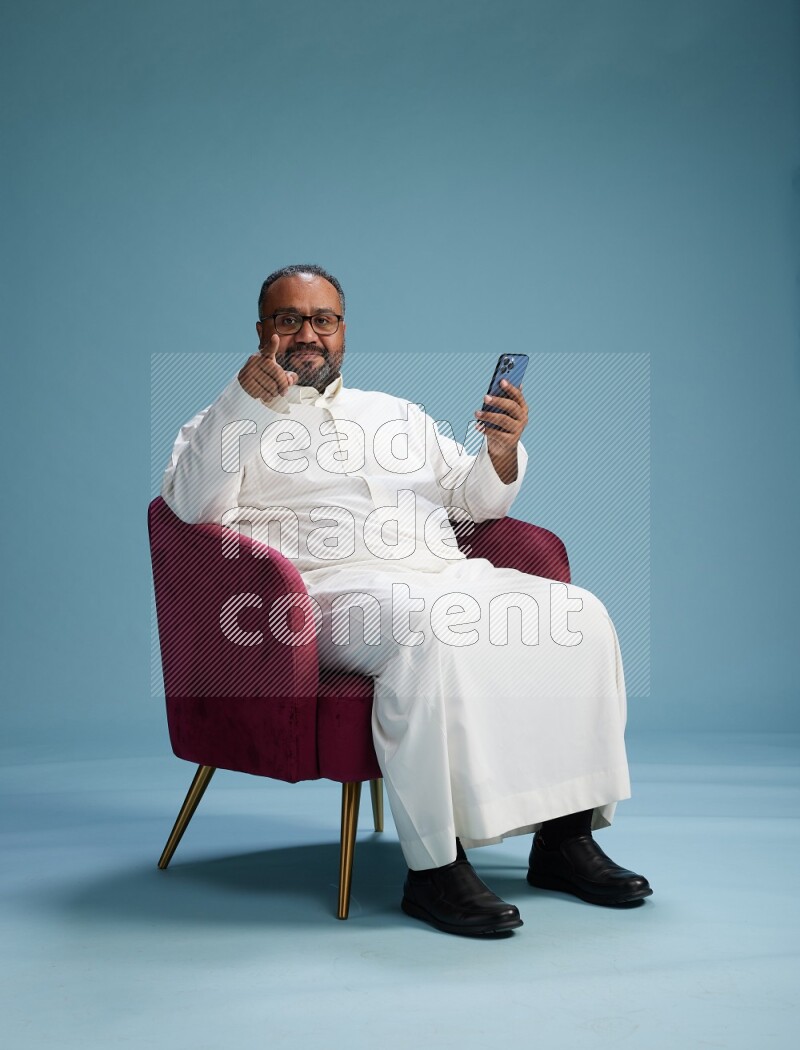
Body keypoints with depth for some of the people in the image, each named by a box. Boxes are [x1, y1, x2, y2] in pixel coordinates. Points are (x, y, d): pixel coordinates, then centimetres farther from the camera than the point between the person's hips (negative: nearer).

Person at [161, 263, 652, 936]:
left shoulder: (396, 413, 31)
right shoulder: (230, 422, 16)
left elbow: (472, 501, 25)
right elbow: (191, 506, -5)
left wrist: (502, 450, 3)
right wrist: (245, 400, -15)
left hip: (449, 575, 6)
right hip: (334, 589, -5)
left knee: (578, 615, -17)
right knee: (431, 632, -38)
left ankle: (564, 836, -13)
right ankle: (434, 867, -31)